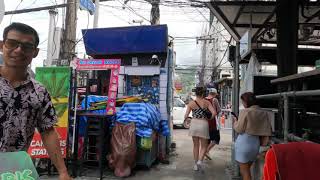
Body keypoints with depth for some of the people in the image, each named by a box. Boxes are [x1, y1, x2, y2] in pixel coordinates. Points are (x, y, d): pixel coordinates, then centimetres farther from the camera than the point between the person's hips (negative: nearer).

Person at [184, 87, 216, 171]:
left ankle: (196, 164, 22)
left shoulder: (191, 103, -2)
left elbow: (186, 116, -4)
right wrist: (210, 118, 6)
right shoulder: (206, 102, -5)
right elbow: (214, 113, -13)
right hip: (203, 124, -2)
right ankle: (200, 161, -9)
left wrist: (186, 118, 18)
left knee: (196, 145, 16)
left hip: (194, 124, 2)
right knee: (204, 146, 12)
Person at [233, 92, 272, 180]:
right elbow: (268, 130, 7)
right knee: (247, 169, 21)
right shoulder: (264, 113, 4)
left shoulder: (245, 112, -13)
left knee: (244, 171, 5)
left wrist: (235, 121, 8)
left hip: (244, 142, -6)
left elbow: (239, 129, -10)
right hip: (256, 143, 6)